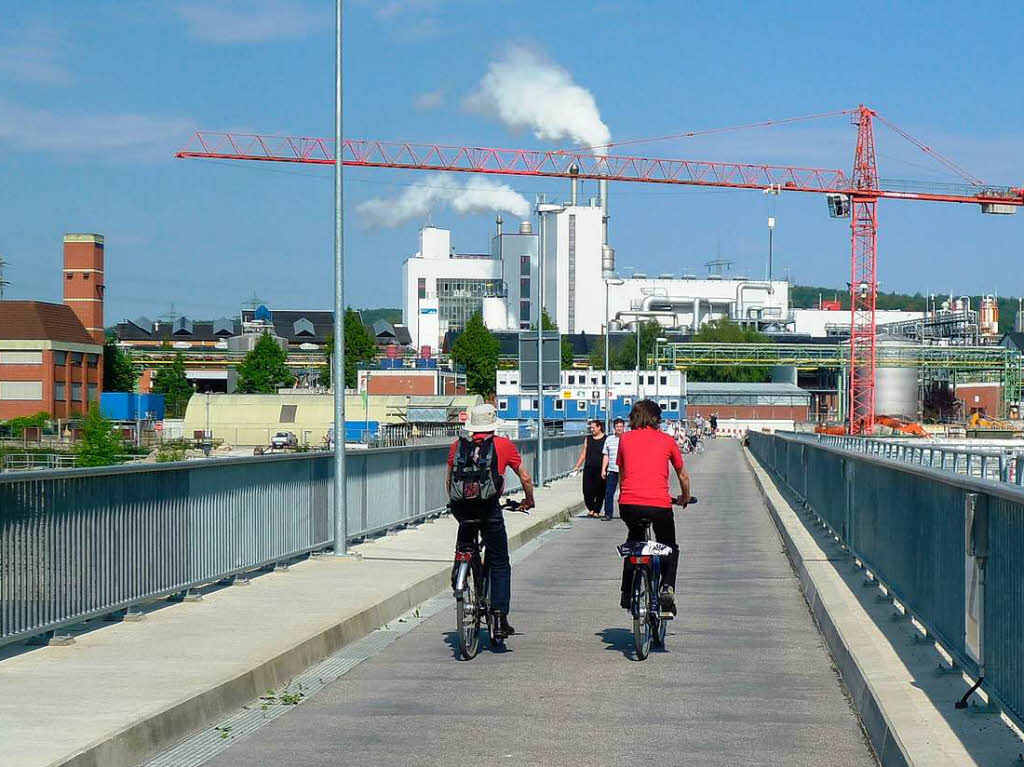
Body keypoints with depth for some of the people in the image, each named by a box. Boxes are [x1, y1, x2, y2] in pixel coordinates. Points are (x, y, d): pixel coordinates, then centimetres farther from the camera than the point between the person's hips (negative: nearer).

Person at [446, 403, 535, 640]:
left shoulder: (457, 445, 13)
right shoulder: (503, 445, 7)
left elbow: (448, 480, 20)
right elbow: (525, 478, 13)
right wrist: (529, 501, 30)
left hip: (461, 507, 2)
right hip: (489, 509, -2)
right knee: (500, 565, 7)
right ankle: (500, 618, -1)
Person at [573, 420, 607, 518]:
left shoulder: (605, 439, 1)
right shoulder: (588, 439, 13)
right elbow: (583, 454, 17)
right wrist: (577, 466, 10)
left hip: (600, 469, -3)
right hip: (588, 468, 3)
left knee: (599, 492, 0)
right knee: (587, 491, -4)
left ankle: (596, 511, 12)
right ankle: (591, 509, 15)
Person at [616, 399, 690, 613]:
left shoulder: (625, 439, 15)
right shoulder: (667, 441, 13)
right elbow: (683, 476, 23)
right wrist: (684, 498, 42)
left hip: (628, 503, 2)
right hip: (659, 504, -2)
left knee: (633, 539, 30)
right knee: (669, 547, 22)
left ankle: (627, 592, 26)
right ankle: (667, 587, -1)